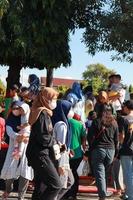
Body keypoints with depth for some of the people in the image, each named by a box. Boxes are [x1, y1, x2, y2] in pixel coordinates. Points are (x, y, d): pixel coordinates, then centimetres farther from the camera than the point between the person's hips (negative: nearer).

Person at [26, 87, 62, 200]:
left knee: (41, 187, 12)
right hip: (40, 155, -10)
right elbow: (43, 138, -22)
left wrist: (54, 143, 5)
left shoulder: (41, 112, 17)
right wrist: (54, 141, -5)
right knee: (56, 185, -12)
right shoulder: (43, 113, -14)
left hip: (39, 154, 10)